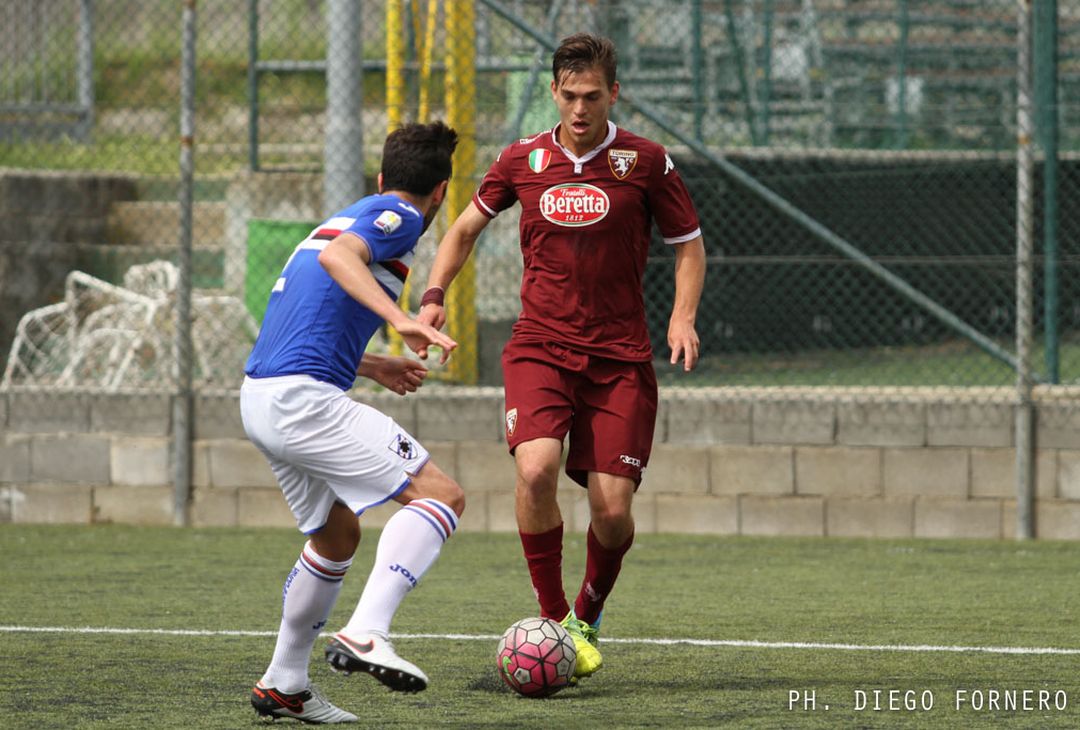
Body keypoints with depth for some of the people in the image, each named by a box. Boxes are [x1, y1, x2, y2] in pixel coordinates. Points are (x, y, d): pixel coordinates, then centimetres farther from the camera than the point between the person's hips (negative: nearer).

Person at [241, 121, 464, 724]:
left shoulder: (345, 217, 26)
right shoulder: (399, 218, -1)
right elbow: (338, 255, -23)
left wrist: (375, 367, 38)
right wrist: (401, 321, -33)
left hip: (260, 398, 10)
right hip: (304, 399, -10)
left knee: (338, 534, 25)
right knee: (441, 494, -12)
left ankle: (284, 685, 29)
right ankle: (366, 634, -27)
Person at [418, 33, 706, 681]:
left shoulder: (645, 162, -2)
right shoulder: (522, 161, 3)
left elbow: (689, 244, 7)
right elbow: (467, 226, 20)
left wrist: (683, 317, -9)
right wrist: (435, 295, 6)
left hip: (620, 358, 0)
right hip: (540, 348, 1)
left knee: (612, 506, -6)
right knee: (536, 469, -25)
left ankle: (588, 620, 23)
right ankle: (554, 619, -9)